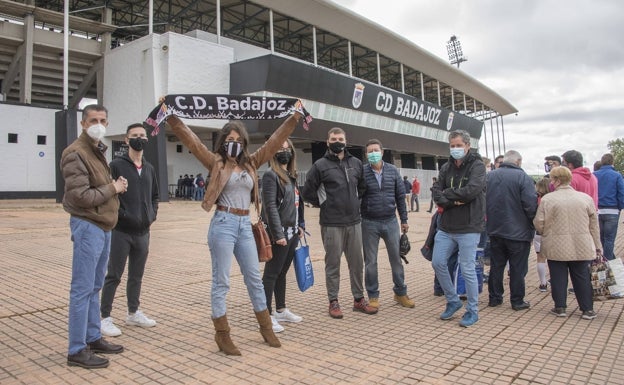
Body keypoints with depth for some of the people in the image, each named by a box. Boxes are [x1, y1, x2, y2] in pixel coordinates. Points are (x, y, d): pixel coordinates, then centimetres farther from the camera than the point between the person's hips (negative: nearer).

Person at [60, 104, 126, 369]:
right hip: (88, 226, -9)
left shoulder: (98, 151, 16)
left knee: (94, 287, 16)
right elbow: (80, 197, -21)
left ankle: (93, 338, 27)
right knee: (82, 290, -2)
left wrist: (116, 187, 4)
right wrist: (113, 189, -10)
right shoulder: (76, 153, -13)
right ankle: (77, 350, 7)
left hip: (103, 225, 9)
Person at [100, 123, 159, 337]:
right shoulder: (117, 165, -7)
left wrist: (152, 215, 7)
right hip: (121, 231, -6)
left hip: (143, 232, 6)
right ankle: (105, 318, 14)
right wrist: (121, 214, -16)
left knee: (137, 275, 15)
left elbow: (155, 195, 20)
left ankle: (133, 313, 29)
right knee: (114, 276, 2)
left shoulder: (149, 168, 12)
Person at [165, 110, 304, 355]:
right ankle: (222, 335, 13)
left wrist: (293, 119, 13)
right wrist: (171, 117, -12)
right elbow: (191, 140, -5)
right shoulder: (215, 162, 1)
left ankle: (266, 328, 27)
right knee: (221, 282, 2)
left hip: (245, 225, 5)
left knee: (255, 279, 13)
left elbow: (274, 142, 13)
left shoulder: (250, 163, 12)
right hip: (223, 224, -5)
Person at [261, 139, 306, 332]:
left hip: (292, 232, 8)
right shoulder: (270, 175, -11)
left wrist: (300, 225, 12)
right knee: (271, 273, -1)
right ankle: (267, 315, 6)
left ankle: (281, 310, 27)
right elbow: (270, 207, -17)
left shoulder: (291, 175, 15)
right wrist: (278, 234, -20)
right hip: (279, 232, -8)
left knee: (282, 272, 16)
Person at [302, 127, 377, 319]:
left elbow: (362, 186, 24)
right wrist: (324, 203, 1)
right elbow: (307, 192, -1)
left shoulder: (356, 163, 9)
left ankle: (359, 299, 25)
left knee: (357, 262, 11)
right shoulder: (320, 165, -4)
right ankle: (333, 301, 18)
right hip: (331, 224, -4)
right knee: (333, 264, 5)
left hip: (354, 222, 4)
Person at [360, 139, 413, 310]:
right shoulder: (362, 172, -6)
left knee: (396, 259, 10)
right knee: (370, 261, 6)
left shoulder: (393, 171, 3)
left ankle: (400, 292, 26)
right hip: (369, 223, -2)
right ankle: (373, 296, 20)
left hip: (390, 222, 2)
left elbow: (400, 196, 7)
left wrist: (404, 220, 6)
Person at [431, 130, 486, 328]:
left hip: (469, 228, -6)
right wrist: (453, 201, -17)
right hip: (446, 227, 6)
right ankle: (453, 301, 27)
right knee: (438, 263, 7)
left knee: (467, 269, 0)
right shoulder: (446, 167, 9)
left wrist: (447, 194, -11)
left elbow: (471, 190, -22)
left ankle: (472, 311, 18)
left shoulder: (477, 166, -6)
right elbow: (437, 192, 0)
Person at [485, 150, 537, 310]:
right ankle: (517, 301, 15)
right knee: (518, 268, 7)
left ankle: (494, 297, 21)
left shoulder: (489, 176, 3)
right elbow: (531, 204, -19)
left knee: (496, 266, 14)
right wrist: (532, 223, -2)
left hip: (494, 230, 5)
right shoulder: (523, 177, -14)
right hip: (518, 231, -5)